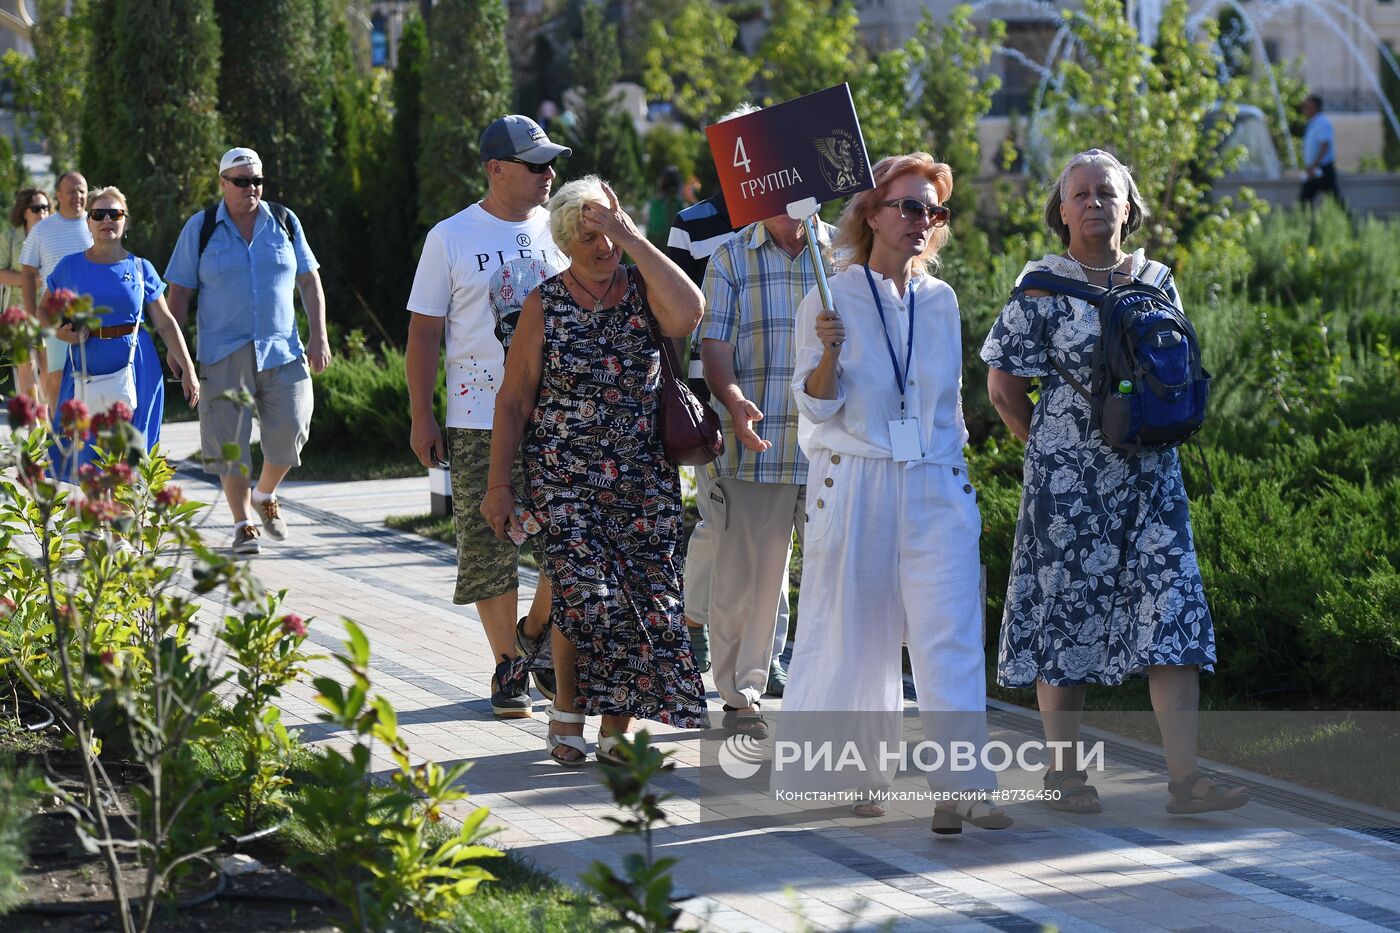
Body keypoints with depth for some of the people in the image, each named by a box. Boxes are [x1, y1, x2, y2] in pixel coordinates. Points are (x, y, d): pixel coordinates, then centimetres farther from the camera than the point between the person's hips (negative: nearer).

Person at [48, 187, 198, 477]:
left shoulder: (140, 269, 3)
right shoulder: (70, 267, 2)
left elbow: (165, 323, 7)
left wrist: (188, 369, 4)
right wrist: (60, 332, -9)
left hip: (134, 368, 0)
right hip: (87, 367, 0)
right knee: (85, 450, -2)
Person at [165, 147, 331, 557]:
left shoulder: (284, 222, 6)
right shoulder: (201, 228, 1)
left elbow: (309, 281, 9)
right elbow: (179, 292, 2)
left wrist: (318, 335, 0)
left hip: (281, 350, 2)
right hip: (223, 354, -2)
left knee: (289, 431, -3)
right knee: (230, 441, -3)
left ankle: (265, 495, 26)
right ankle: (242, 526, 8)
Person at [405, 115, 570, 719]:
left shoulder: (558, 230, 9)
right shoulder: (451, 238, 0)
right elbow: (424, 332, 2)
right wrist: (421, 418, -3)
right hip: (479, 420, -2)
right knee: (489, 544, -2)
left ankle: (536, 633, 20)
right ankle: (508, 665, 11)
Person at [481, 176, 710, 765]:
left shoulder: (642, 290, 3)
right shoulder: (546, 304, 1)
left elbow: (688, 314, -22)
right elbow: (514, 399, 4)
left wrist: (633, 239, -17)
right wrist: (499, 484, 1)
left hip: (644, 481, 2)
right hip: (565, 480, -2)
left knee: (642, 600, -1)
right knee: (587, 594, -15)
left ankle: (617, 729, 11)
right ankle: (567, 711, 7)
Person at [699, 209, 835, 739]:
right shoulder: (731, 259, 7)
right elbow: (715, 346, 1)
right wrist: (733, 398, -19)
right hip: (757, 446, -1)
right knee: (746, 576, 3)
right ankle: (741, 698, 16)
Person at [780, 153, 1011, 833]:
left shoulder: (941, 301, 11)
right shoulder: (831, 297, -2)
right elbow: (816, 404, -4)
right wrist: (828, 354, -22)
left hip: (936, 488, 3)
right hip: (854, 487, -3)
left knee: (951, 632, -9)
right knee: (855, 633, 4)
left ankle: (962, 787, -13)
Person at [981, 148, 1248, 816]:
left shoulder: (1156, 281, 9)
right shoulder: (1042, 289, -4)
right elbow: (1003, 386, 0)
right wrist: (1051, 448, 2)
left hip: (1150, 475, 4)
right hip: (1068, 481, -4)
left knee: (1174, 614, -4)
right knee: (1065, 610, 1)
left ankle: (1185, 775, -6)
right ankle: (1064, 771, 12)